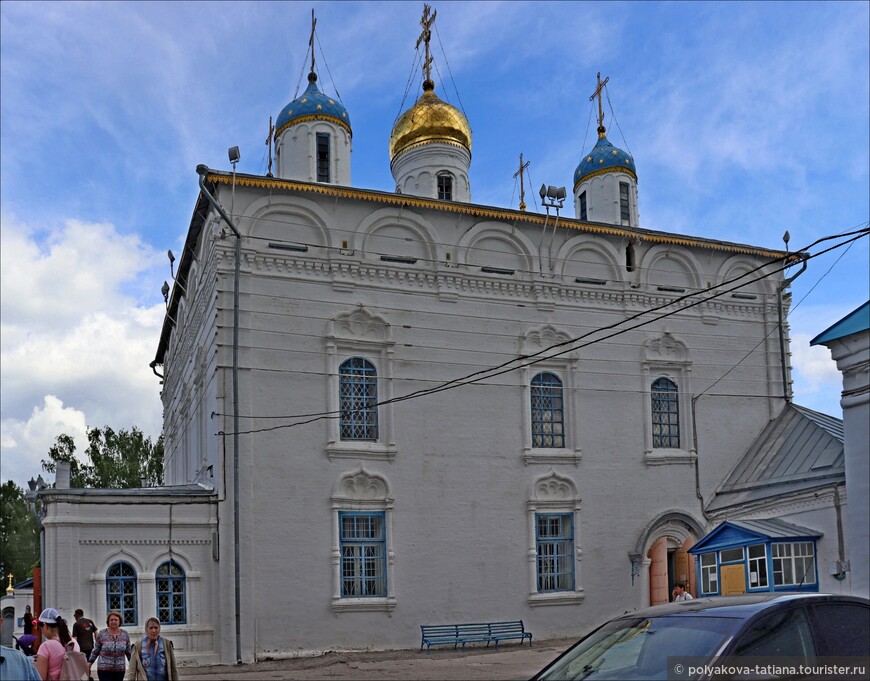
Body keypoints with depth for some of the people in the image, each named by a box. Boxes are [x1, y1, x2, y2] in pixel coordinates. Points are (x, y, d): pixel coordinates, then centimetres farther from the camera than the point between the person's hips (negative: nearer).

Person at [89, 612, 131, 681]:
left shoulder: (124, 634, 3)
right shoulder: (102, 634, -3)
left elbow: (128, 652, 11)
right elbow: (96, 651, 5)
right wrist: (90, 662, 3)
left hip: (120, 669, 3)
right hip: (104, 669, -3)